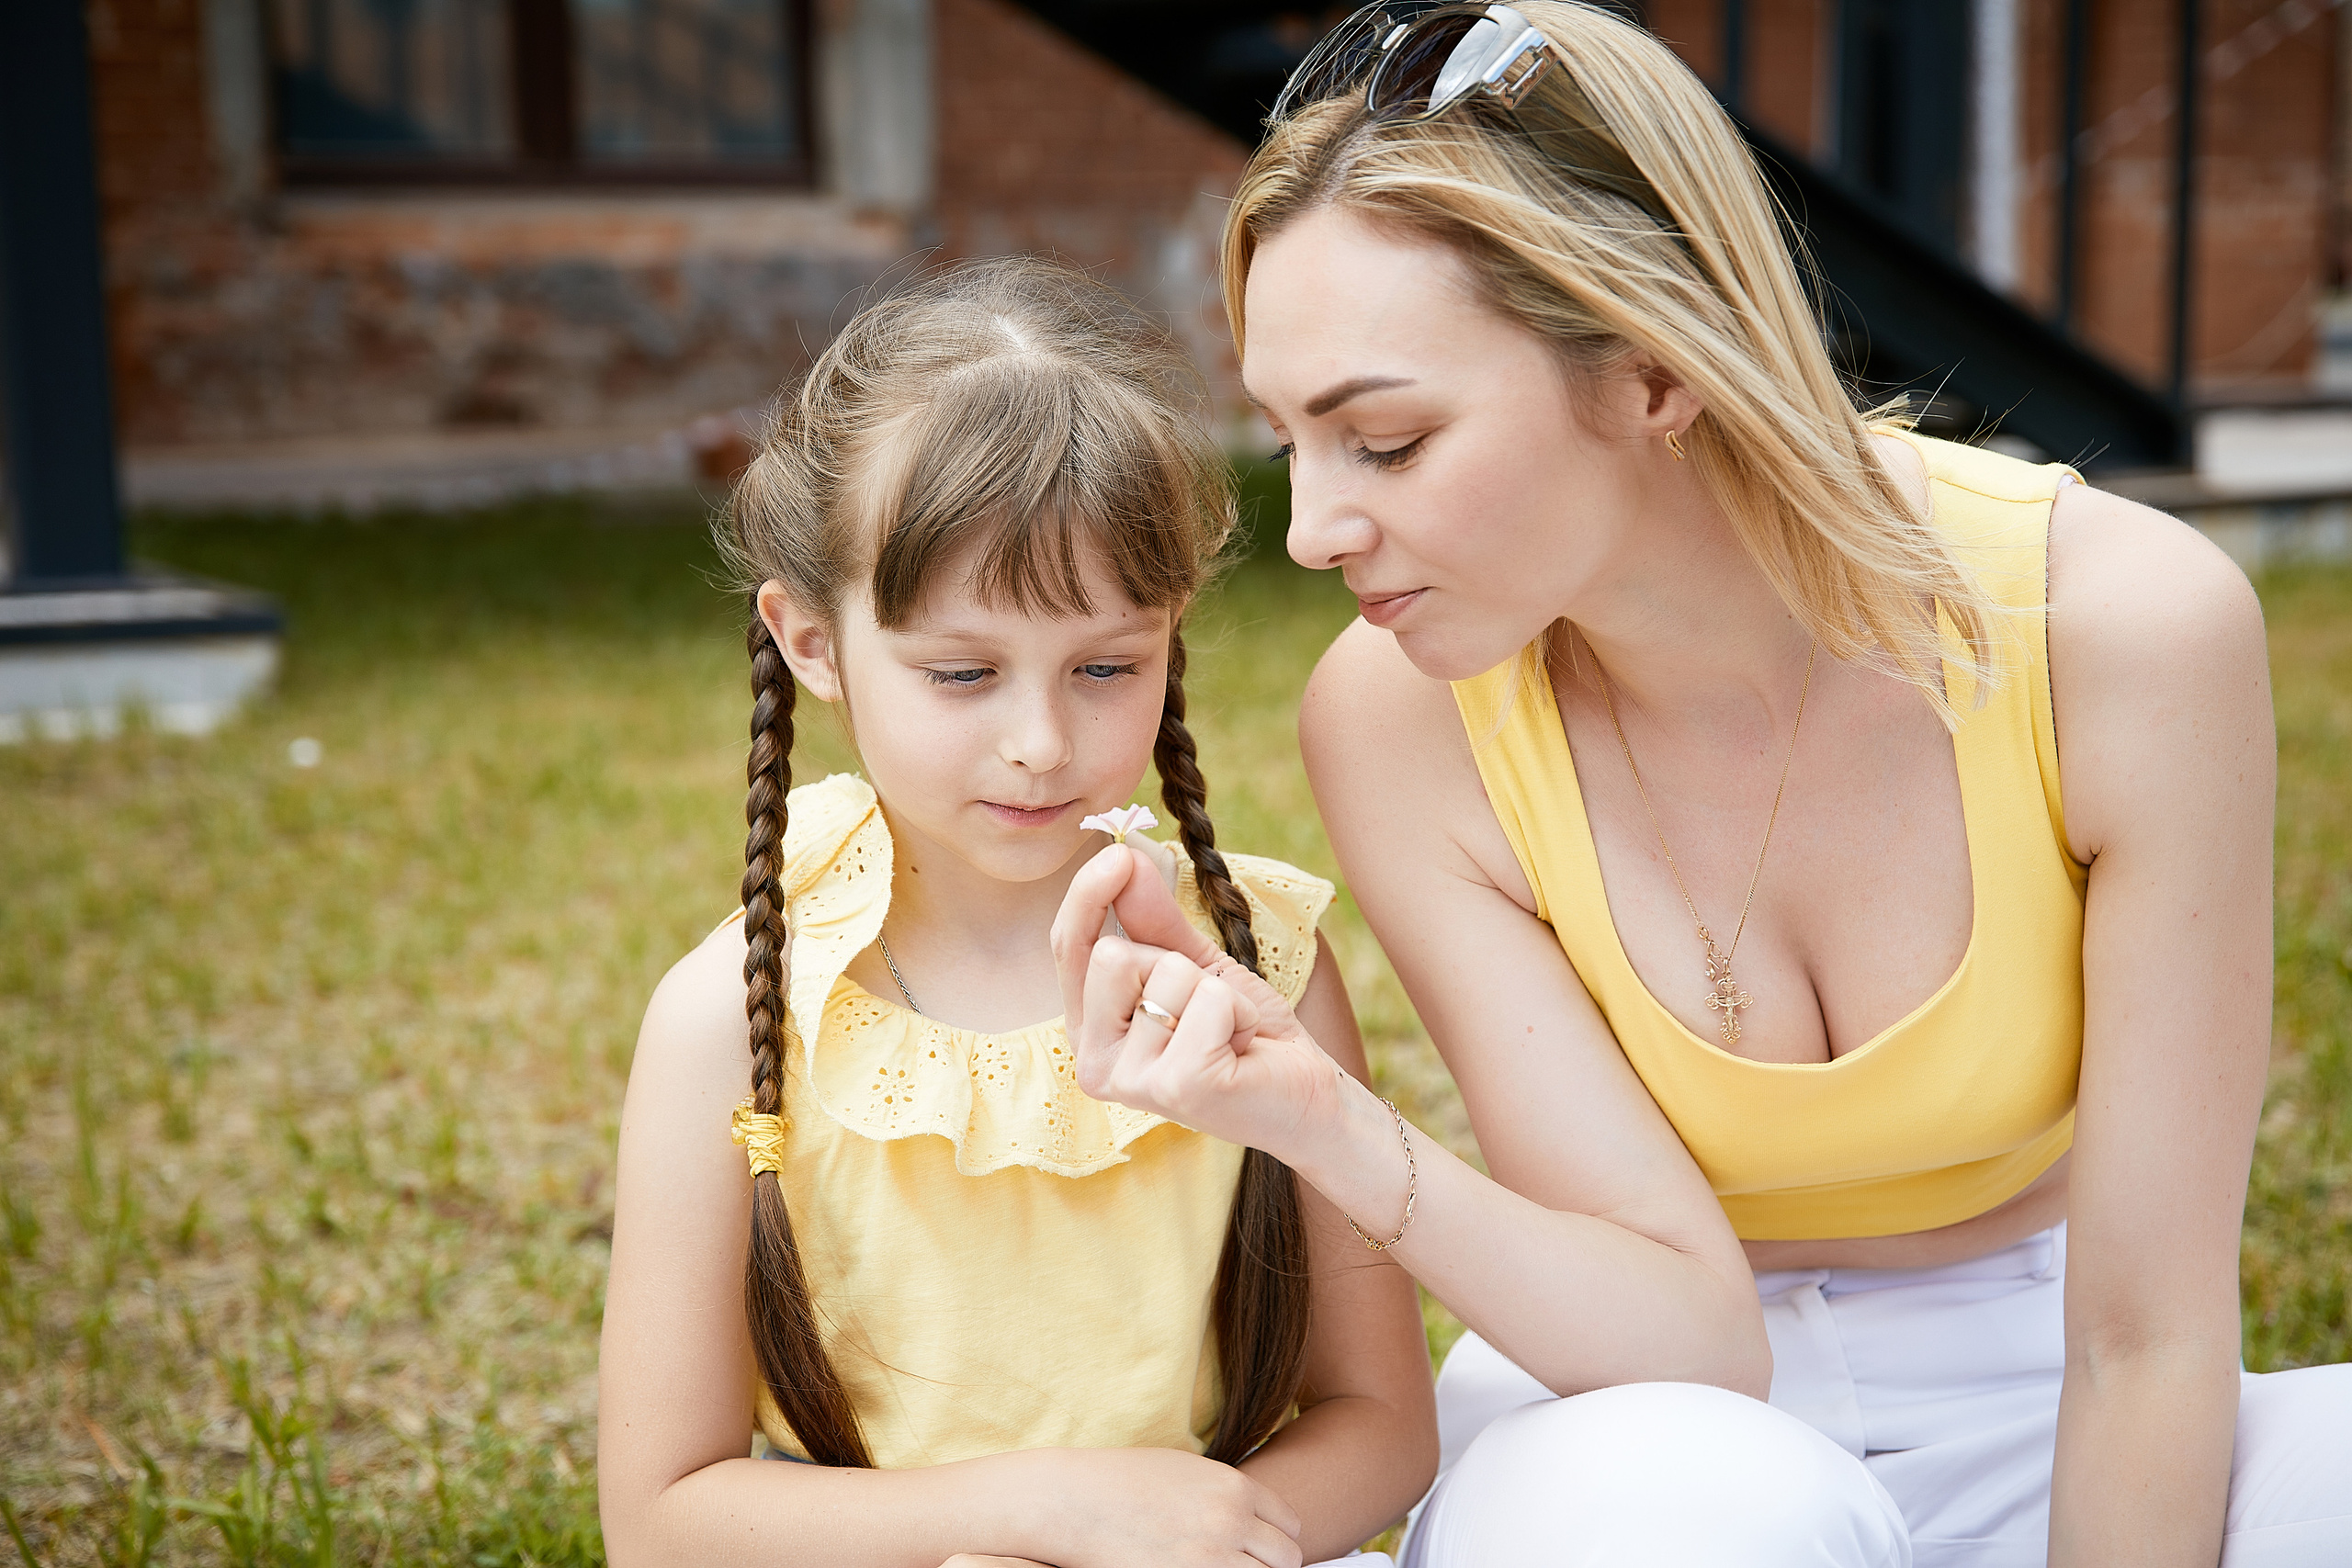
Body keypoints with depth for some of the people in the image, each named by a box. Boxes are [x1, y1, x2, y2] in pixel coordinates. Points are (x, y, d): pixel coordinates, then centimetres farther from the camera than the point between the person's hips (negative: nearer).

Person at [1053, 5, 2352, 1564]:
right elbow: (1688, 1338, -20)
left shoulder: (2132, 625, -23)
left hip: (2053, 1425, 1)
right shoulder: (1399, 719, -18)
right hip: (1660, 1426, -1)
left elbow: (2149, 1336, -16)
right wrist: (1332, 1133, -36)